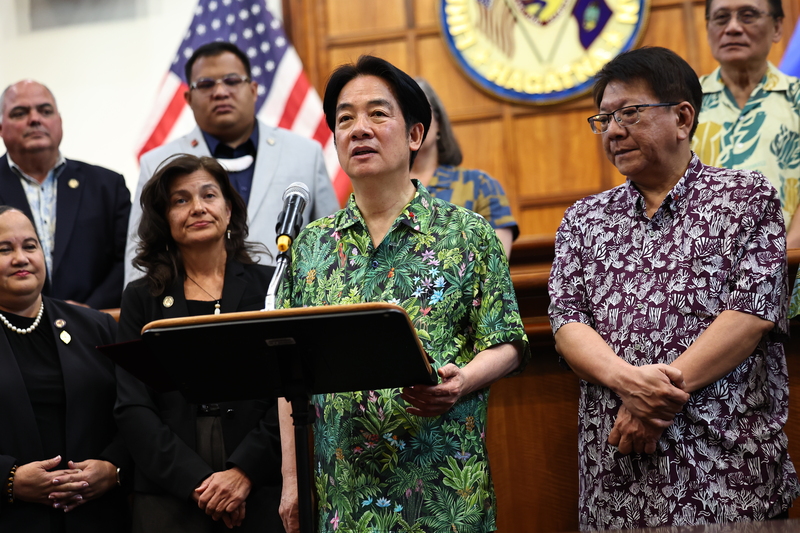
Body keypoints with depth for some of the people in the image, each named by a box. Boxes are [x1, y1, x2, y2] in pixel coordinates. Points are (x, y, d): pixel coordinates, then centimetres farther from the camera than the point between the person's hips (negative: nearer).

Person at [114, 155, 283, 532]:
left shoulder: (269, 286, 6)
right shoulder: (141, 299, 8)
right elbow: (132, 408, 1)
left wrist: (244, 472, -12)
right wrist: (197, 482, -10)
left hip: (263, 490, 0)